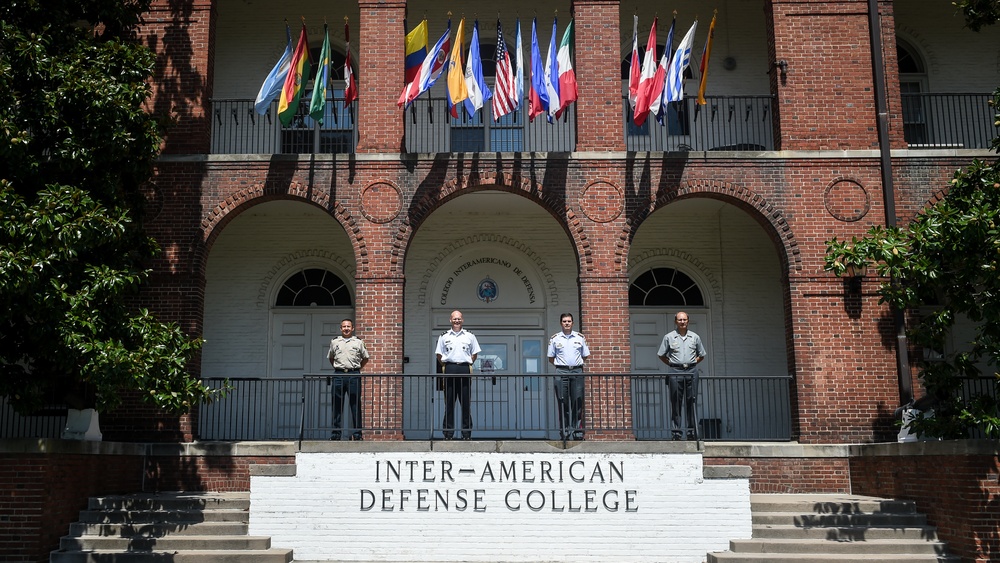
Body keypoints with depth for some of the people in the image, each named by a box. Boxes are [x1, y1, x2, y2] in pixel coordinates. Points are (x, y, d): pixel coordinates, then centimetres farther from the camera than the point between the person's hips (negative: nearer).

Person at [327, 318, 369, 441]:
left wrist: (357, 368, 8)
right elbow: (331, 358, 24)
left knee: (355, 404, -1)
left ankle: (357, 433, 2)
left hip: (354, 375, -1)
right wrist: (336, 368, 13)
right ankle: (336, 433, 7)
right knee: (337, 404, 2)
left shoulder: (358, 342, 8)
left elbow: (365, 358, 16)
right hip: (339, 375, 1)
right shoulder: (334, 342, 12)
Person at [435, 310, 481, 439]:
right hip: (449, 369, 0)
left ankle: (467, 432, 6)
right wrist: (445, 365, 4)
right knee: (449, 401, 0)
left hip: (465, 370, 0)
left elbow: (474, 353, 14)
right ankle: (448, 432, 4)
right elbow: (439, 354, 12)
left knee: (466, 402, 0)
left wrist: (468, 364, 4)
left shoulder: (470, 336, 10)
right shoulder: (444, 336, 9)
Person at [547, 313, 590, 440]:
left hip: (577, 371, 1)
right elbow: (551, 358, 11)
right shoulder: (555, 338, 6)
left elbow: (585, 356, 15)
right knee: (563, 402, -1)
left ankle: (578, 429, 2)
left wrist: (576, 363, 9)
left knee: (577, 401, -2)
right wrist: (560, 364, 3)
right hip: (561, 372, -1)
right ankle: (565, 429, 4)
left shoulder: (580, 338, 9)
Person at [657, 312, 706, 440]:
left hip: (691, 371, 2)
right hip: (675, 372, -2)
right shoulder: (669, 337, 5)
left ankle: (692, 430, 7)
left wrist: (692, 363, 8)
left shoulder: (695, 337, 11)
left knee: (691, 401, 2)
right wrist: (671, 364, 2)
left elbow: (701, 355, 20)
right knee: (675, 402, -3)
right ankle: (675, 430, 0)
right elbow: (661, 355, 11)